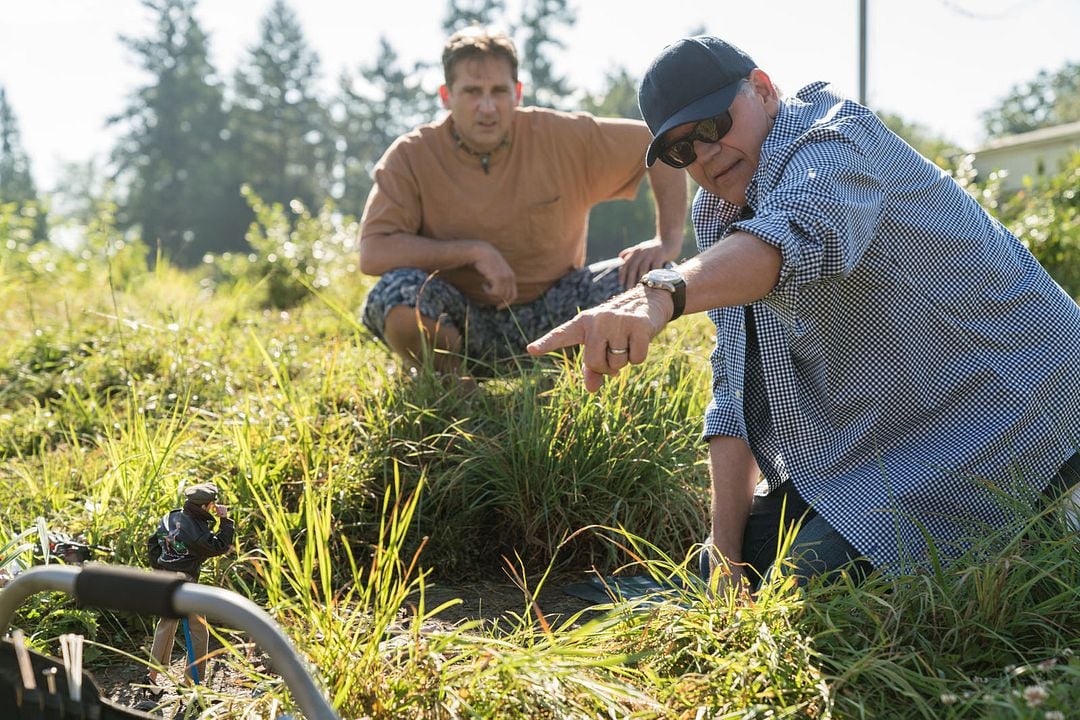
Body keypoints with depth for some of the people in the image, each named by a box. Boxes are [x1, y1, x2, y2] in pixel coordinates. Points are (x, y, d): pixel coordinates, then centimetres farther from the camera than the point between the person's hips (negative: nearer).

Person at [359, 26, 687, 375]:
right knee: (398, 292, -34)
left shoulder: (562, 136, -10)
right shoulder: (410, 157, -13)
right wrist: (474, 251, -27)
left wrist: (668, 242, -12)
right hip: (461, 327, -2)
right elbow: (372, 254, -22)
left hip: (550, 310, 2)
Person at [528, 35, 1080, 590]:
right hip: (870, 444, 9)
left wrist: (661, 295, -63)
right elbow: (735, 387, 6)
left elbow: (803, 236, -45)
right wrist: (726, 549, -3)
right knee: (715, 569, 12)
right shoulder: (717, 215, 7)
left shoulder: (832, 138, -19)